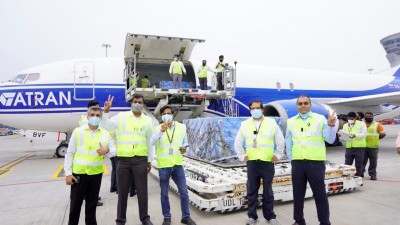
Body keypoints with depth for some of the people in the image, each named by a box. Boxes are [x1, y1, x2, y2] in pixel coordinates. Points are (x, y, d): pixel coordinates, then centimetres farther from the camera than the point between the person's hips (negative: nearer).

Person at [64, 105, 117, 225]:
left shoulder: (105, 133, 4)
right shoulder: (78, 131, -2)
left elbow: (114, 151, 3)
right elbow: (70, 153, -2)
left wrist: (107, 151, -20)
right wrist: (68, 173, -6)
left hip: (96, 173, 2)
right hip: (79, 173, -2)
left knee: (92, 203, 15)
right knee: (75, 203, 9)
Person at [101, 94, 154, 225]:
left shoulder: (147, 120, 6)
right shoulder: (121, 116, 1)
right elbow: (105, 127, -1)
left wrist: (149, 160, 14)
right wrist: (106, 112, -11)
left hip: (141, 160, 1)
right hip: (123, 159, -1)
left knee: (142, 191, 9)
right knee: (122, 192, 10)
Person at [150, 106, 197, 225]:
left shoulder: (182, 127, 3)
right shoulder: (158, 128, -3)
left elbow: (185, 141, 15)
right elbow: (152, 142, -22)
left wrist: (184, 148, -8)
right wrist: (161, 130, -38)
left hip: (178, 164, 2)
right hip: (163, 166, -1)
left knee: (184, 192, 8)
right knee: (164, 194, 10)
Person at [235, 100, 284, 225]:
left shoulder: (272, 123, 1)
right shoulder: (245, 124, 5)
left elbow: (280, 141, 8)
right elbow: (237, 142, 13)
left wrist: (278, 155, 5)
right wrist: (241, 156, 8)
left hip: (268, 163, -1)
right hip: (252, 163, 1)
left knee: (268, 191, 9)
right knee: (252, 191, 8)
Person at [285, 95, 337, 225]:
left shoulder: (320, 119, 1)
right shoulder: (291, 121, 7)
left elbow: (330, 140, -5)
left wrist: (331, 126, -20)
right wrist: (291, 158, 8)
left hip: (316, 162, -2)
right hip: (297, 163, 3)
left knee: (320, 194, 5)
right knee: (298, 194, 13)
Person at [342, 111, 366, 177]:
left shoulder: (361, 124, 2)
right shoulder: (345, 126, 16)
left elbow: (363, 134, -8)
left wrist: (355, 135, -25)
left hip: (359, 147, -3)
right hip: (349, 147, 4)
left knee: (358, 165, 4)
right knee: (347, 164, 3)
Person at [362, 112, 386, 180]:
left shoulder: (377, 124, 4)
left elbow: (383, 134, 1)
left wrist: (376, 138, 0)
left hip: (373, 146, -1)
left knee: (373, 162, 4)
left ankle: (372, 174, 13)